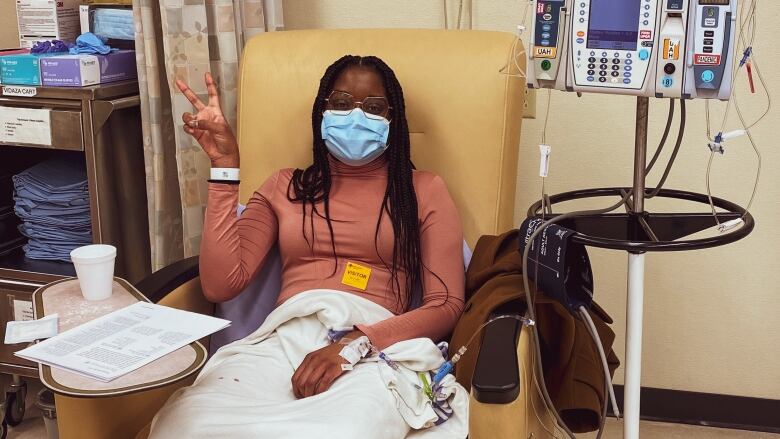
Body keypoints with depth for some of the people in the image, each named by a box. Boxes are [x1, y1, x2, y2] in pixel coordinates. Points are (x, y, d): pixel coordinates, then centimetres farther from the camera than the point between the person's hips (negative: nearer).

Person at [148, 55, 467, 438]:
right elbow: (220, 285, 8)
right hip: (280, 341, 2)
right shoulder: (285, 187, 23)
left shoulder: (423, 189, 17)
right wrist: (225, 166, 6)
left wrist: (357, 343, -13)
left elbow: (446, 306, 5)